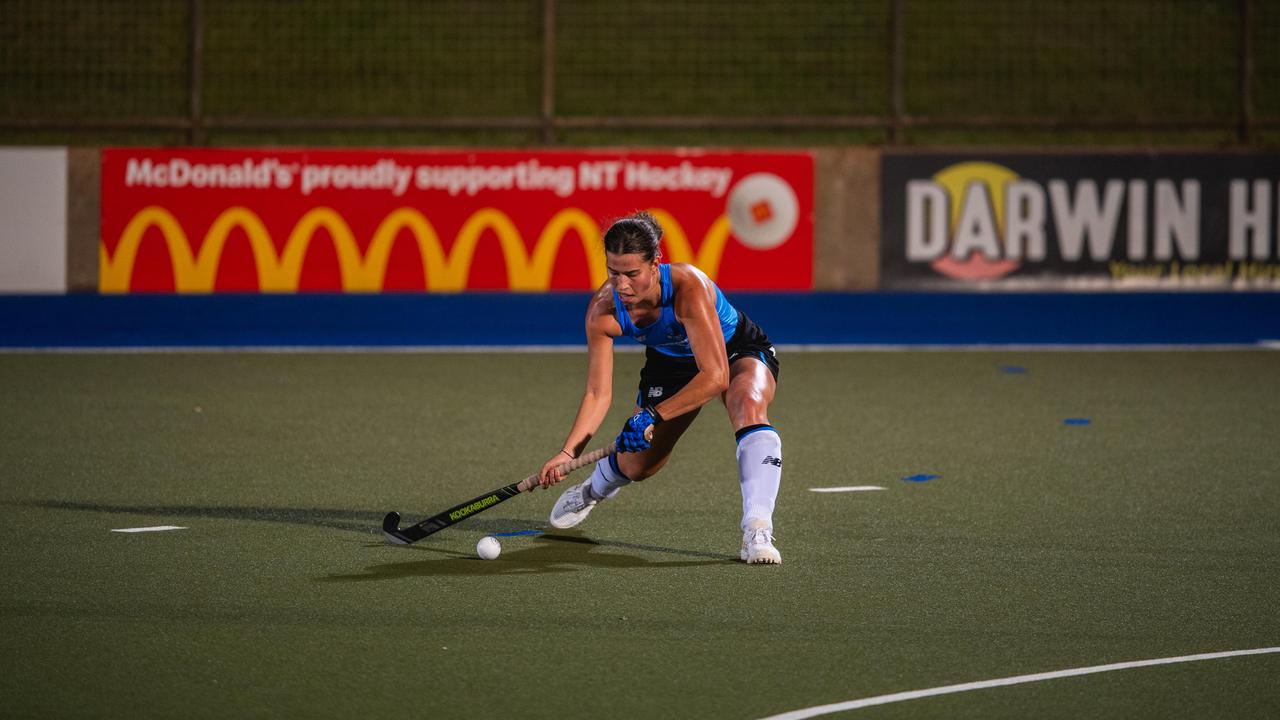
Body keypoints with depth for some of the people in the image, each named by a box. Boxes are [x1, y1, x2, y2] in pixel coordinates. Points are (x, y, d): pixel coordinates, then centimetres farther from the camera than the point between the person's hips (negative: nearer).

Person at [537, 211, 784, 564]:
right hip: (670, 362, 4)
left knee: (748, 405, -37)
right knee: (637, 464, 6)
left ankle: (757, 532, -42)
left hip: (737, 352, -4)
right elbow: (598, 394, -20)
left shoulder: (688, 288, -41)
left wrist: (653, 415, -44)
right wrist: (568, 451, -33)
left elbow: (716, 377, -42)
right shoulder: (603, 310, -27)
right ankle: (593, 490, 46)